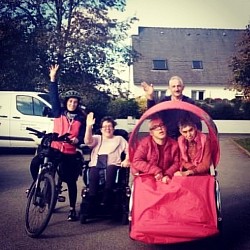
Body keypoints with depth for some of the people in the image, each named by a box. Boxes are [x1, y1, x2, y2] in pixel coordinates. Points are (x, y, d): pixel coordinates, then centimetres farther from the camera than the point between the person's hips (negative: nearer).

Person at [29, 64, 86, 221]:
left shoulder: (81, 118, 5)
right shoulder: (59, 113, 6)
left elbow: (83, 135, 2)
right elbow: (54, 97, -2)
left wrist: (77, 140, -22)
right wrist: (53, 78, -10)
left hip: (70, 153, 0)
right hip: (54, 148, 1)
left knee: (71, 181, 5)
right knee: (35, 164, -23)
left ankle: (72, 209, 20)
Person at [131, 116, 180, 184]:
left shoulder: (173, 144, 4)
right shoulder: (145, 143, -6)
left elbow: (176, 163, 4)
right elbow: (136, 162, -12)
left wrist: (168, 175, -15)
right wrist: (156, 171, -18)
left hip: (165, 179, 3)